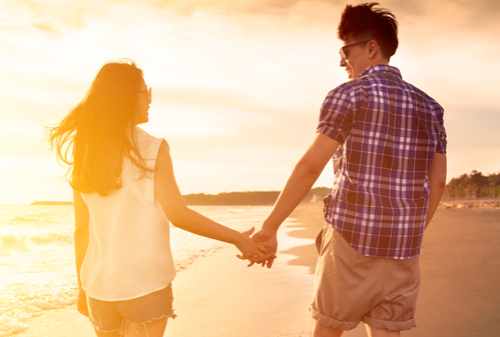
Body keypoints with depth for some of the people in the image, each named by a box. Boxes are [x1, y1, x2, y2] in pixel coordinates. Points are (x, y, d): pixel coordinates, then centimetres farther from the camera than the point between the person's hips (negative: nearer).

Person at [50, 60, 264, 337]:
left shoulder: (84, 156, 3)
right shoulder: (151, 148, -10)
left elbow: (81, 229, 4)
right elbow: (177, 214, -14)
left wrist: (83, 286, 13)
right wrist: (237, 239, -6)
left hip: (99, 284, 5)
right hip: (146, 283, -4)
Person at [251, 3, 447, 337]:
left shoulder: (349, 94, -7)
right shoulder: (429, 106, 11)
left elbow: (310, 167, -13)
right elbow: (438, 182, 10)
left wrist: (269, 228, -8)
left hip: (353, 238, -5)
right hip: (403, 248, 5)